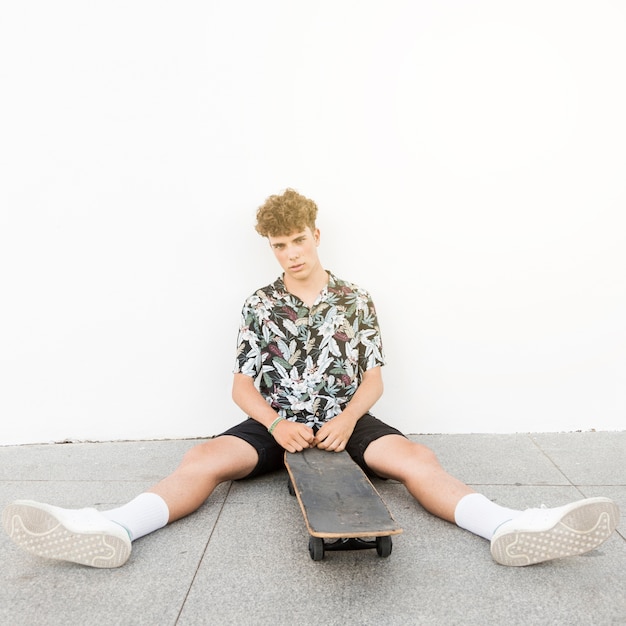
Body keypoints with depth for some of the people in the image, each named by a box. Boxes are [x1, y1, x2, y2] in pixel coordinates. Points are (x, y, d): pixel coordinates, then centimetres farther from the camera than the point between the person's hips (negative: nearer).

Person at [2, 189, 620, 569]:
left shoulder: (356, 300, 7)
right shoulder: (260, 305, 7)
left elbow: (373, 377, 4)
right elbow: (243, 385, 2)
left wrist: (349, 417, -18)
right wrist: (276, 424, -18)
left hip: (343, 419, 0)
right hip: (276, 422, 1)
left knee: (414, 457, -29)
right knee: (205, 457, -27)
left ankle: (510, 527, -47)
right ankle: (110, 529, -47)